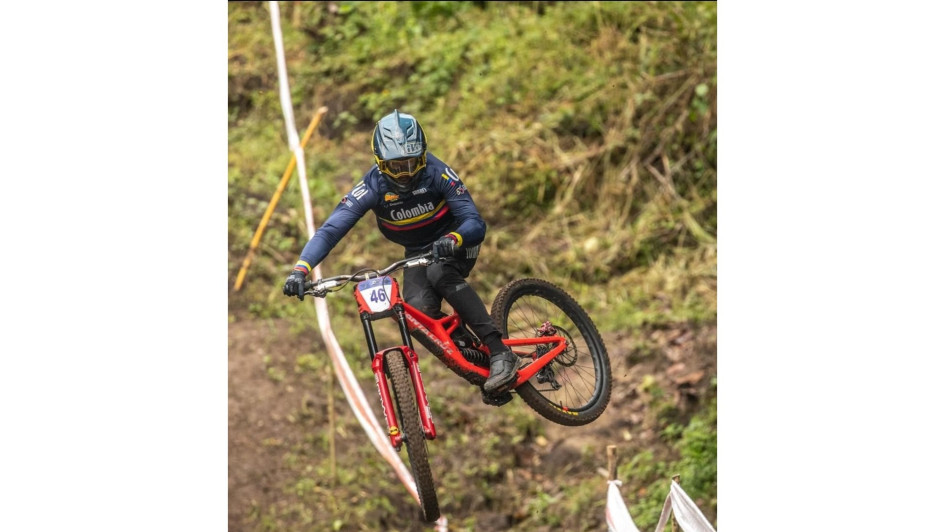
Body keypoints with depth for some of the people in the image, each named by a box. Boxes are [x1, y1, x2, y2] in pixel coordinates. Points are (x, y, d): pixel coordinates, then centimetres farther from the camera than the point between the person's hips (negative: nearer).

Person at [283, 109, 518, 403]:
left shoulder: (437, 173, -26)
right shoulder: (373, 186, -22)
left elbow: (476, 223, -30)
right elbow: (330, 229, -28)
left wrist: (453, 239, -53)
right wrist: (300, 268, -44)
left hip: (453, 243, -2)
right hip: (418, 252, 3)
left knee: (440, 273, -36)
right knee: (420, 313, -26)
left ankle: (500, 352, -33)